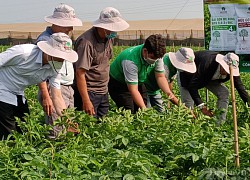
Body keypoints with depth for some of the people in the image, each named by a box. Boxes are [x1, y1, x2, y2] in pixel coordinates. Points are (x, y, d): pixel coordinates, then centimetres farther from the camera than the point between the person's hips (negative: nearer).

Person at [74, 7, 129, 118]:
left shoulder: (108, 38, 7)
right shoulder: (86, 42, -20)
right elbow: (80, 73, -23)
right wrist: (86, 101, -26)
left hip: (103, 92, 8)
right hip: (88, 92, -8)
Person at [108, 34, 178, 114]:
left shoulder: (156, 55, -20)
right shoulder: (130, 61, -39)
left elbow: (160, 76, -8)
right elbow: (133, 90, -37)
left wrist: (169, 92, -25)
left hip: (138, 82, 6)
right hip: (118, 84, -6)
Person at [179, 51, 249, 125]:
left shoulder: (232, 69, -27)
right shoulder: (207, 64, -44)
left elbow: (240, 86, -15)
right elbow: (192, 86, -43)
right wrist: (201, 106, -47)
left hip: (210, 77, 5)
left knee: (224, 93, -13)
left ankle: (220, 124, -9)